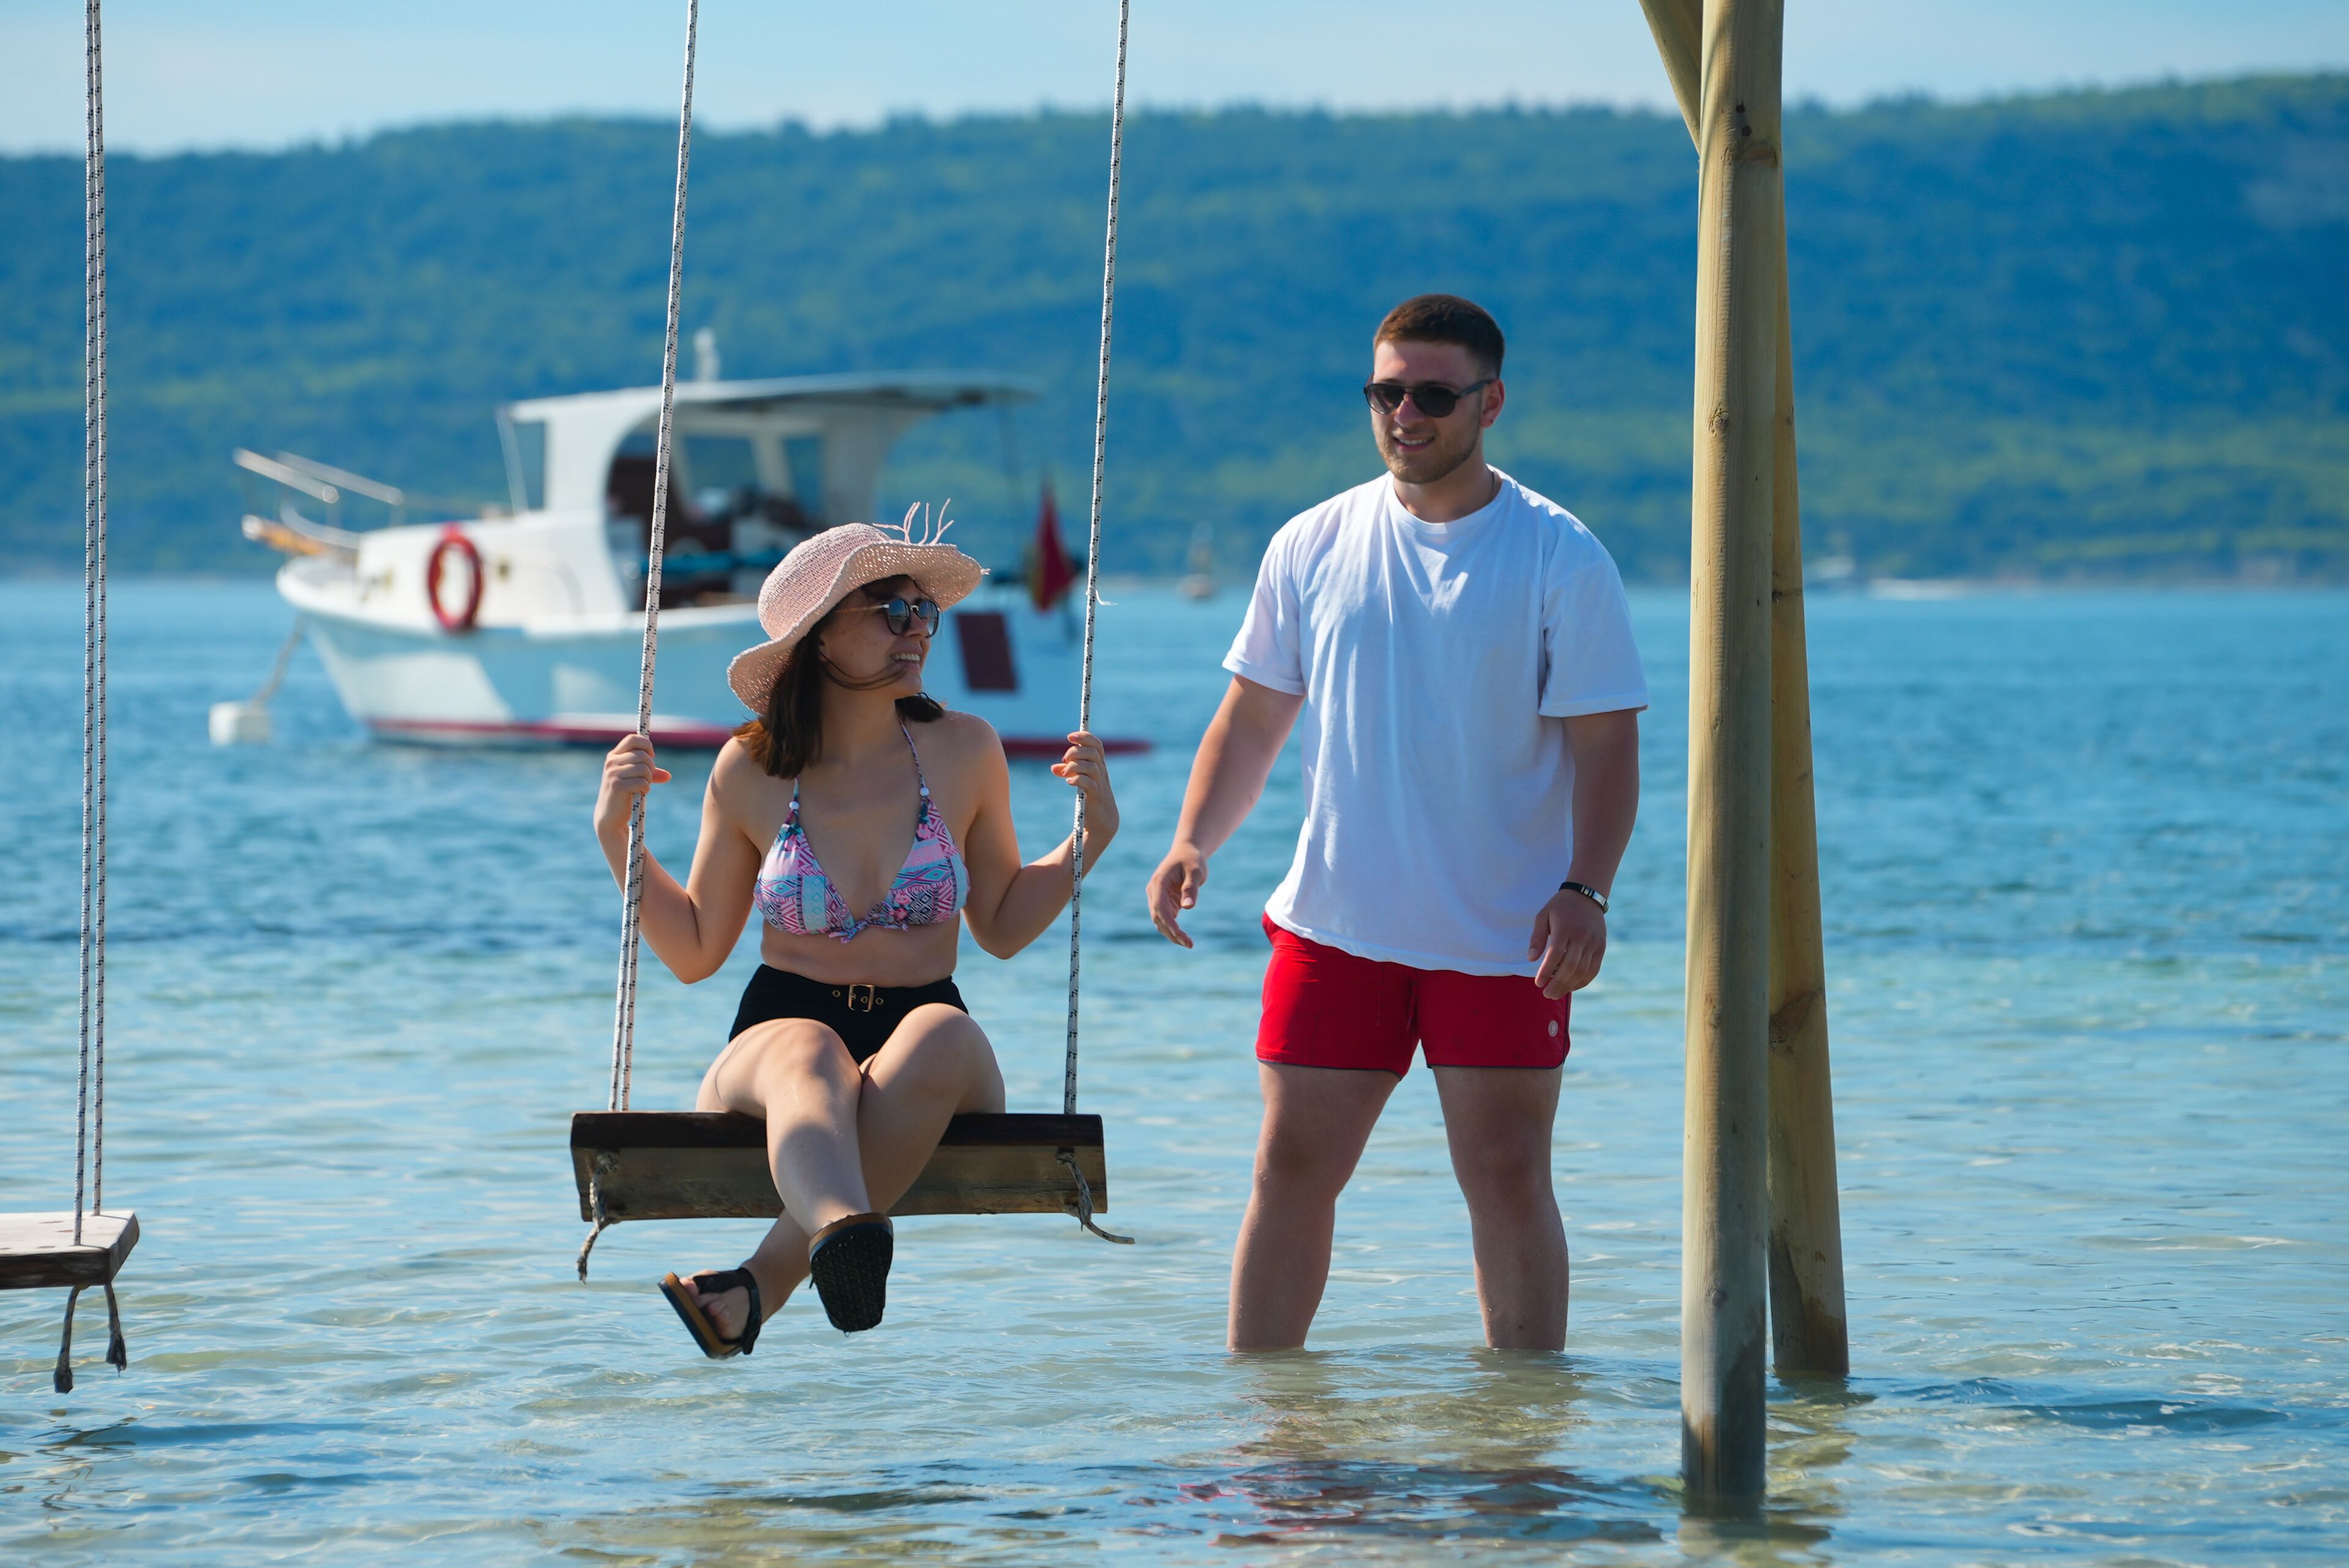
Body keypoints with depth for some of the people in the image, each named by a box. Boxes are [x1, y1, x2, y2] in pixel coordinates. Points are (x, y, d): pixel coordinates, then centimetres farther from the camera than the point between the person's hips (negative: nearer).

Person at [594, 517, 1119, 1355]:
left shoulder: (963, 752, 7)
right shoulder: (751, 770, 5)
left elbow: (1002, 927, 18)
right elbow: (696, 951, 14)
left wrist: (1090, 834, 4)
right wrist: (618, 837, 3)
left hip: (924, 1027, 1)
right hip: (773, 1038, -1)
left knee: (939, 1038, -37)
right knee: (805, 1056, -39)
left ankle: (762, 1286, -37)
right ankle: (846, 1233, -73)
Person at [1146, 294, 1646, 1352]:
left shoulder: (1559, 558, -4)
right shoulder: (1313, 548, 6)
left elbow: (1606, 743, -5)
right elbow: (1252, 715, 12)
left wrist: (1585, 889, -18)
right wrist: (1193, 844, -3)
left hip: (1502, 937, -3)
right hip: (1334, 923, 3)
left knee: (1507, 1180, 0)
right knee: (1291, 1169, 4)